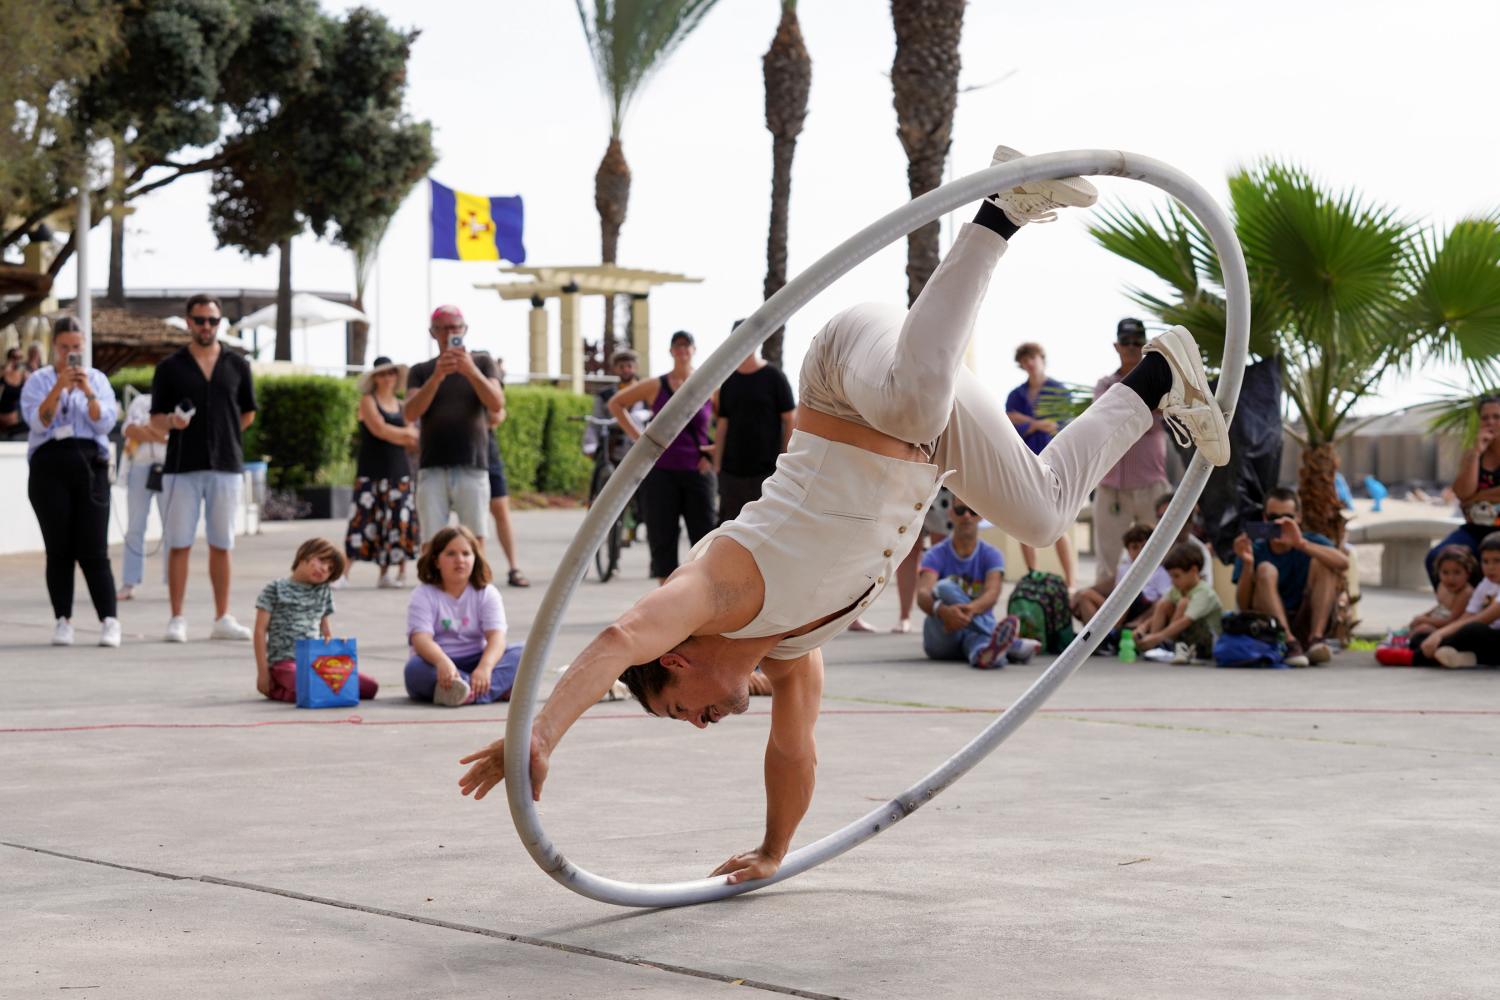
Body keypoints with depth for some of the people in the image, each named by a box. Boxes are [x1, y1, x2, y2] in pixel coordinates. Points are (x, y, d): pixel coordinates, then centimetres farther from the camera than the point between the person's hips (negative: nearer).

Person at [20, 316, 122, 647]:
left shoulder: (97, 379, 12)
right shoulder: (38, 380, 8)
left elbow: (106, 422, 1)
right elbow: (38, 421, -7)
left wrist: (88, 393, -14)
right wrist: (59, 387, -18)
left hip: (90, 463, 0)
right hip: (50, 464, 0)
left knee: (93, 548, -6)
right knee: (59, 548, -1)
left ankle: (109, 620, -8)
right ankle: (63, 621, 2)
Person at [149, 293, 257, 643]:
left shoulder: (237, 365, 8)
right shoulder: (170, 367, 4)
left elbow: (247, 413, 18)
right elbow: (156, 419, 3)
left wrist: (221, 435, 12)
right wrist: (173, 421, -16)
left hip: (226, 466, 2)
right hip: (181, 467, -2)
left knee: (221, 545, 6)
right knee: (179, 544, -1)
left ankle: (222, 619, 12)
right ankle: (177, 619, 3)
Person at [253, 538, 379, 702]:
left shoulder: (323, 592, 17)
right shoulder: (275, 590, 0)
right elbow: (260, 631, -3)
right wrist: (263, 673, -8)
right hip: (286, 663, -7)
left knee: (370, 686, -11)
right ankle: (273, 687, -5)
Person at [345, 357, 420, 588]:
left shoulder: (401, 405, 16)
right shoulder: (368, 400, 1)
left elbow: (412, 441, 10)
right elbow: (379, 429, -13)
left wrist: (392, 433, -8)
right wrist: (406, 433, -3)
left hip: (399, 471, 5)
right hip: (372, 471, -5)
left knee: (399, 520, -1)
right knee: (365, 518, -10)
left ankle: (400, 573, 3)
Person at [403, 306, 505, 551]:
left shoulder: (481, 363, 13)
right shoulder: (420, 371, 14)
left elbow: (497, 405, -2)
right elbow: (411, 413, -2)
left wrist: (471, 371, -17)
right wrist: (437, 377, -16)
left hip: (472, 467, 0)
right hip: (432, 468, 0)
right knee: (430, 544, -6)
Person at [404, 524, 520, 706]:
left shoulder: (487, 594, 3)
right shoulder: (423, 596, -3)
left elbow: (496, 636, -12)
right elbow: (421, 638, -19)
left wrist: (485, 667, -35)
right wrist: (443, 662, -42)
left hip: (475, 664, 2)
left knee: (520, 655, -22)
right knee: (416, 668, -36)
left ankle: (469, 693, -44)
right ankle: (497, 690, -44)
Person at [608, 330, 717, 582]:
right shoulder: (655, 387, 4)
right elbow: (616, 403, 14)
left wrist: (717, 448, -3)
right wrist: (636, 435, 5)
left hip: (697, 472, 0)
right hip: (661, 472, 0)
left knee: (704, 532, -1)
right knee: (662, 535, 2)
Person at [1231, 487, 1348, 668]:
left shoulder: (1311, 542, 4)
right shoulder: (1254, 550, 1)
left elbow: (1343, 563, -19)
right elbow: (1243, 607, -9)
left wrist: (1302, 544, -31)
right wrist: (1247, 565, -24)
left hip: (1305, 625, 1)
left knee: (1321, 562, -13)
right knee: (1266, 569, -22)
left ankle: (1316, 639, -25)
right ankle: (1289, 643, -37)